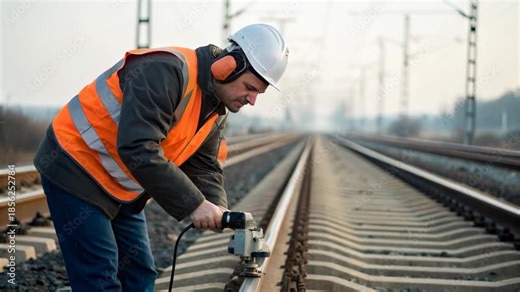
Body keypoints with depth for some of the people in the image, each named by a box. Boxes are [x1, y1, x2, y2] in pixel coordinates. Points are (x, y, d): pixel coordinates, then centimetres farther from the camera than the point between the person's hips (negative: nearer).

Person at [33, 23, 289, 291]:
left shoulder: (215, 111, 4)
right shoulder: (165, 71, -28)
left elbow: (204, 167, 3)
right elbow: (138, 149, -35)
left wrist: (216, 208, -20)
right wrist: (193, 204, -32)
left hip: (120, 188, 9)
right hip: (76, 170, -9)